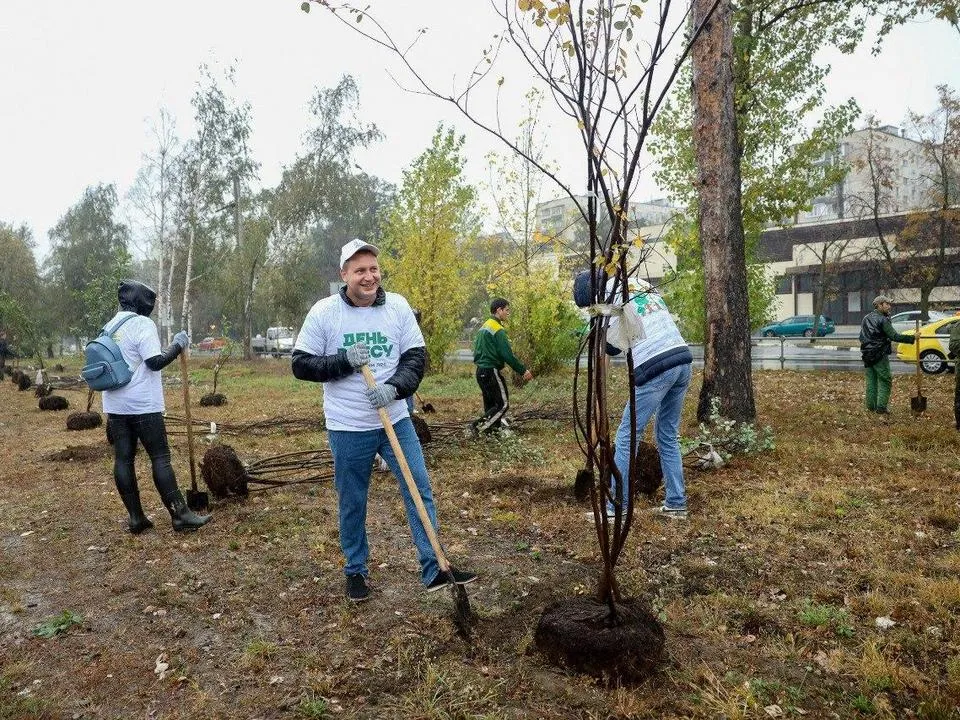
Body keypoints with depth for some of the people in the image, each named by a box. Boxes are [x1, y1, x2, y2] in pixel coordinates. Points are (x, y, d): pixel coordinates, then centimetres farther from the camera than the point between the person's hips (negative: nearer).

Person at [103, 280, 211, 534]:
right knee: (160, 458, -4)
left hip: (115, 405, 8)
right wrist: (178, 345, -7)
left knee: (123, 459, 7)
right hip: (143, 405, -7)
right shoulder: (142, 324, -11)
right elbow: (155, 361, -21)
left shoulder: (109, 327, 14)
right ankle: (180, 515, -2)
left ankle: (136, 518, 11)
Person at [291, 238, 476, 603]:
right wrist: (344, 361, -19)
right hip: (347, 429, -2)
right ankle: (356, 571, 31)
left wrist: (395, 387, -19)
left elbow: (416, 356, -1)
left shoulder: (398, 305, -2)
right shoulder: (324, 312, -7)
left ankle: (434, 569, 14)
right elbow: (301, 365, -4)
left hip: (396, 421, 2)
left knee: (420, 490, 3)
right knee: (352, 503, 11)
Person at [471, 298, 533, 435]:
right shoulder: (498, 330, -14)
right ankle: (479, 425, -12)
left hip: (481, 371, 10)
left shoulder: (483, 327, 15)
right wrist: (523, 370, -12)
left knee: (490, 405, 12)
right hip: (492, 372, -10)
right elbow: (507, 355, -18)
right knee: (503, 404, -5)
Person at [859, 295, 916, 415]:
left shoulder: (866, 318, 11)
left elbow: (861, 337, 17)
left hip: (867, 355, 7)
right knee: (885, 381, 0)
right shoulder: (882, 320, -13)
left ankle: (871, 406, 12)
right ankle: (881, 407, -4)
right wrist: (912, 338, -16)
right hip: (880, 355, -7)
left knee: (871, 380, 11)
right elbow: (894, 336, -20)